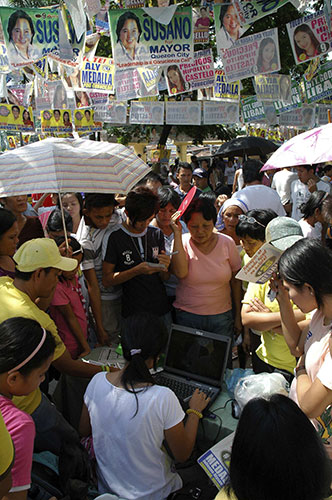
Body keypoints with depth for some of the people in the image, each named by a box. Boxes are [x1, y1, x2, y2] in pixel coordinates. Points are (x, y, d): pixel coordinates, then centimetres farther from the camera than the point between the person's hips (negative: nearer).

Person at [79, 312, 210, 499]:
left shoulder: (98, 382, -19)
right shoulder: (163, 399, -33)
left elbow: (84, 431, 0)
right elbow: (183, 455, -15)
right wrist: (195, 411, -2)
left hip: (105, 485, 4)